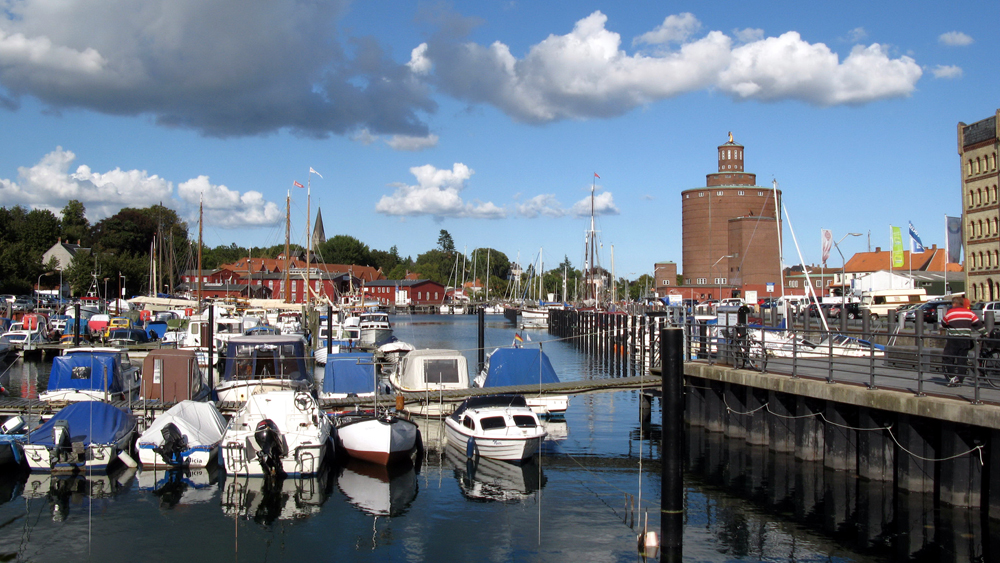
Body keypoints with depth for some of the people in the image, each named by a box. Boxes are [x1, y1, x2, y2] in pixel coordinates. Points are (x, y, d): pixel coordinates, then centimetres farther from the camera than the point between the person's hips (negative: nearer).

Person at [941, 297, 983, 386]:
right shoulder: (969, 313, 7)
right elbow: (978, 324, 9)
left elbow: (943, 325, 12)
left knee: (947, 358, 4)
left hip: (953, 339, -4)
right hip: (966, 339, 4)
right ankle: (959, 380, 9)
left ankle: (952, 377, -8)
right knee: (962, 360, 9)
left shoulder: (950, 313, 0)